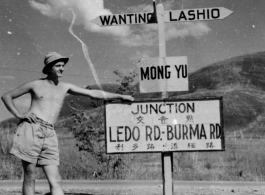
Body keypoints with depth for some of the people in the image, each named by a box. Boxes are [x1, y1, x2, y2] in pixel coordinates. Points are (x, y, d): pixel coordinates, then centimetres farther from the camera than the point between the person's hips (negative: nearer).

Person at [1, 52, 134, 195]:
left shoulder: (65, 87, 18)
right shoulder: (35, 84, 8)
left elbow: (93, 93, 15)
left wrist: (119, 96, 11)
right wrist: (19, 115, 1)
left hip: (49, 134, 4)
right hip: (31, 129, -4)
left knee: (55, 181, -6)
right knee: (30, 178, -3)